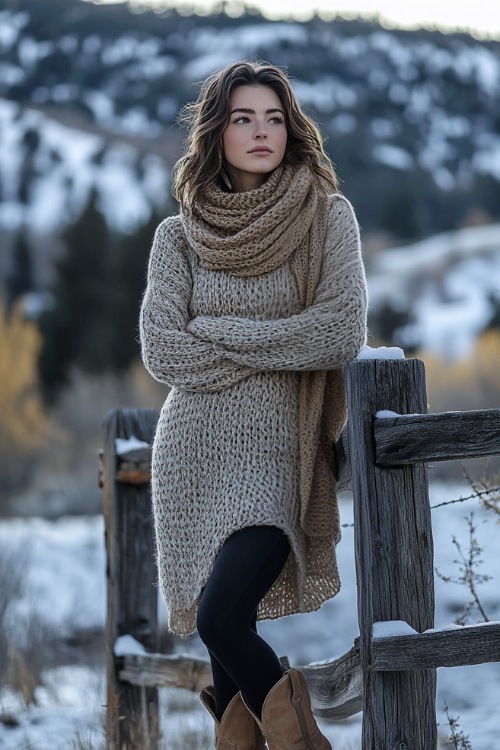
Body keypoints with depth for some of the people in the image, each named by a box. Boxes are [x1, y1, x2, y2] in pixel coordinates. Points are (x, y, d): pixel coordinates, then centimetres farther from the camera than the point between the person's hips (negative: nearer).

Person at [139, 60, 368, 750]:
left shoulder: (327, 217, 1)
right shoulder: (179, 236, 6)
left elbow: (343, 333, -12)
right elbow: (164, 352, -4)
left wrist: (218, 333, -8)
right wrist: (279, 347, -7)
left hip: (277, 454, -3)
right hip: (194, 450, 3)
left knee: (222, 619, -18)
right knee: (219, 628, 3)